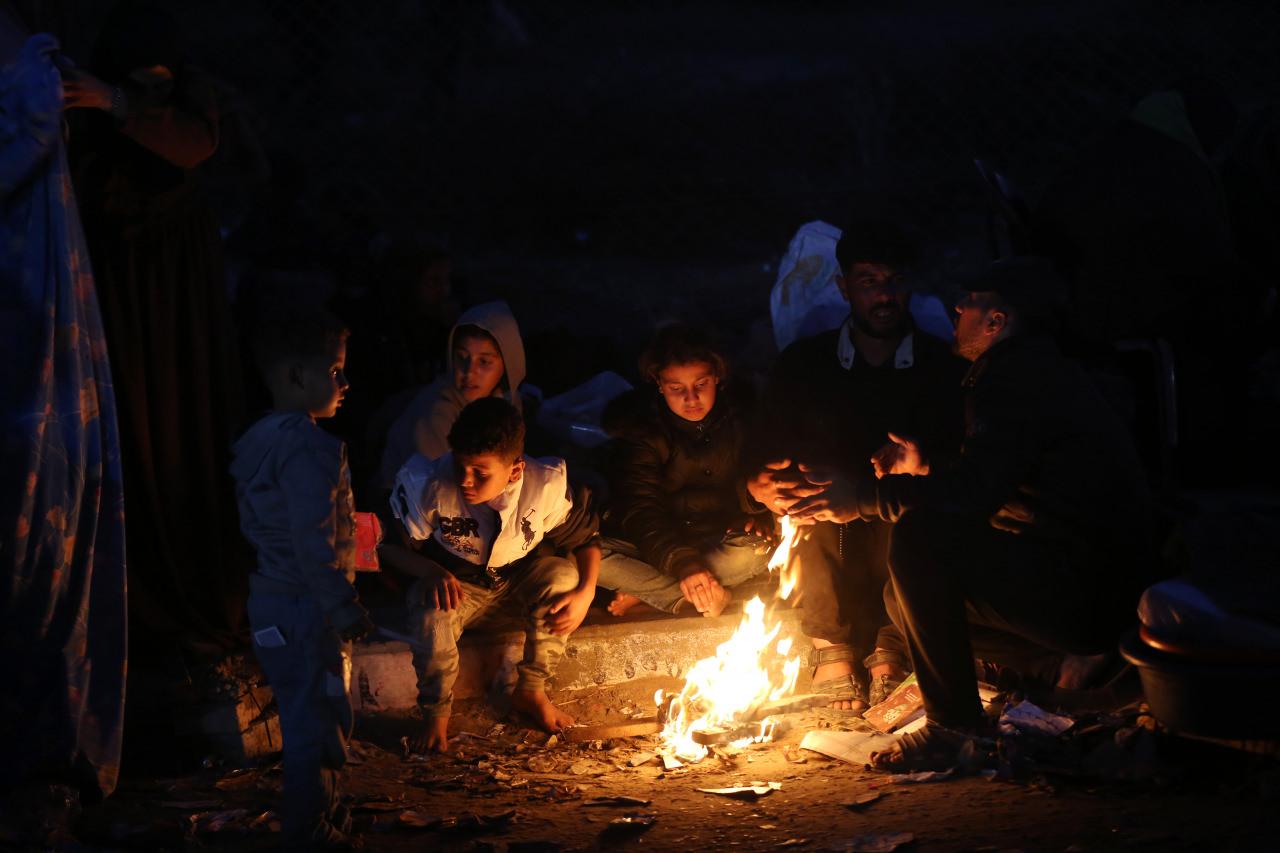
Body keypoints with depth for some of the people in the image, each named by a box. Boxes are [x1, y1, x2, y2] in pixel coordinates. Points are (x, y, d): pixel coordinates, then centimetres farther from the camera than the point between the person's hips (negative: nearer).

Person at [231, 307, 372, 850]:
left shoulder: (258, 440, 9)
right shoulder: (311, 449, -22)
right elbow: (314, 543, -26)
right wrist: (344, 608, -19)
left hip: (270, 599, 10)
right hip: (306, 607, -10)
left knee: (303, 717, 21)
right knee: (318, 719, 1)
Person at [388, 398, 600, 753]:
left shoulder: (548, 486, -25)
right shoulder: (428, 484, -28)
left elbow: (586, 538, -8)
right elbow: (390, 542, -15)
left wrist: (586, 592, -25)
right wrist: (430, 572, -34)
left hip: (520, 578, 2)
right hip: (458, 585, -2)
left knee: (563, 575, -29)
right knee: (429, 609, -35)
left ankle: (530, 691, -9)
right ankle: (436, 711, -9)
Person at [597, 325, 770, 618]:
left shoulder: (741, 419, -5)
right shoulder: (641, 429, -10)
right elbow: (638, 509, -21)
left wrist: (762, 516, -18)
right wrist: (682, 562, -37)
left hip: (722, 541, 1)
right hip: (659, 547, 0)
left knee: (758, 550, -34)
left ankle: (644, 591, -20)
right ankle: (715, 595, -25)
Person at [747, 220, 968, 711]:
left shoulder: (942, 367, 2)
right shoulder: (804, 363, 6)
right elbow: (762, 459, 4)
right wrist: (760, 486, -20)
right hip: (825, 535, 1)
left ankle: (890, 642, -24)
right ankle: (831, 646, -24)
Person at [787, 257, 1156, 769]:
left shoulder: (1019, 378, -15)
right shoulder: (1037, 371, 17)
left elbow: (974, 493, -25)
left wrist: (863, 499, -15)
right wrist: (925, 473, 18)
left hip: (1085, 591, -11)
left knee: (920, 536, -25)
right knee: (907, 597, 16)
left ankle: (952, 726, -19)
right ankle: (1064, 665, 7)